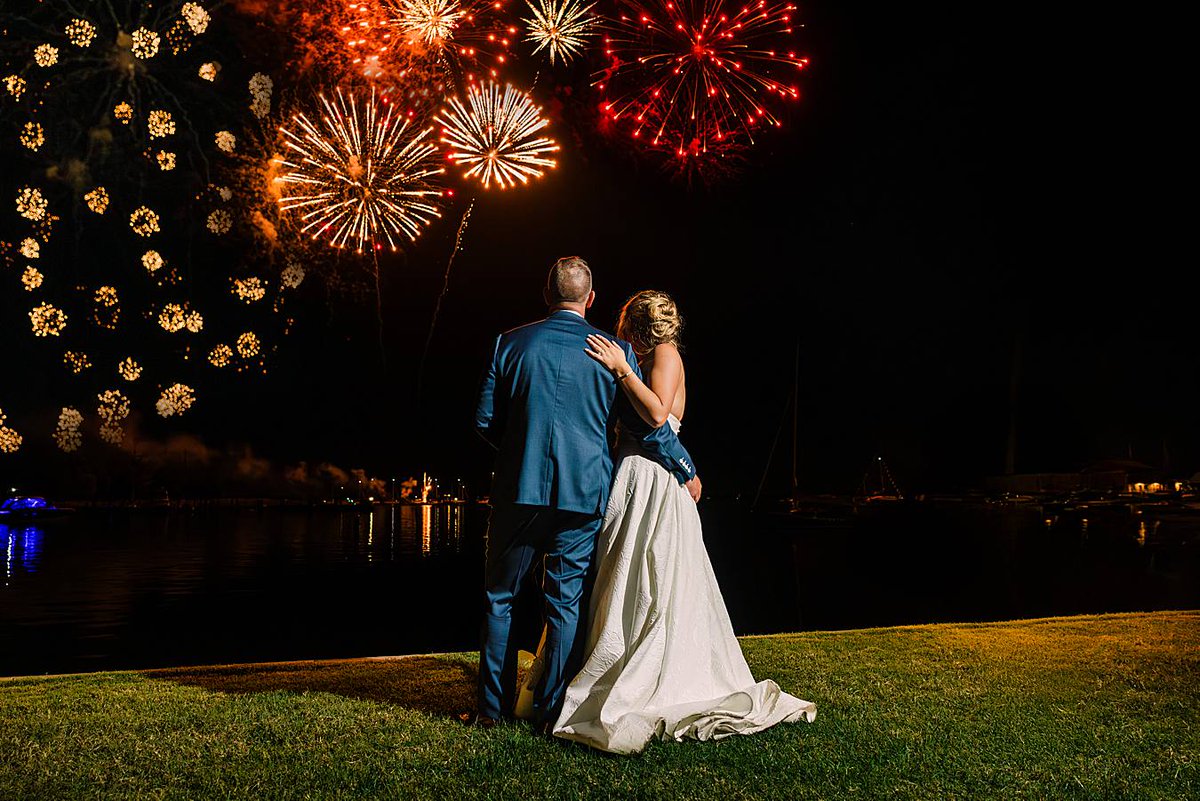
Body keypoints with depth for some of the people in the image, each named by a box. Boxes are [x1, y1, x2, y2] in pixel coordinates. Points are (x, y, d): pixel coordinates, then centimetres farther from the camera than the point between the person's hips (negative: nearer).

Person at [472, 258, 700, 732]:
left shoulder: (510, 344, 0)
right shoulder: (614, 351, -1)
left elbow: (484, 421, 3)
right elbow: (648, 425, 0)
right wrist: (686, 471, 14)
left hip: (519, 491, 0)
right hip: (584, 494, 0)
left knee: (499, 598, 12)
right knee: (566, 603, 8)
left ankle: (493, 707, 17)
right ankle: (551, 712, 13)